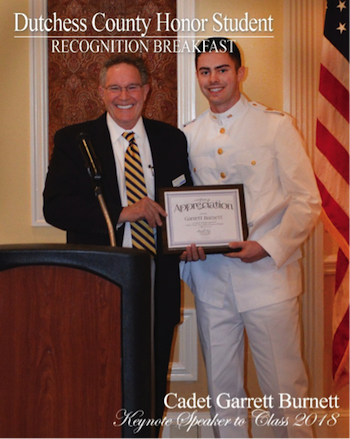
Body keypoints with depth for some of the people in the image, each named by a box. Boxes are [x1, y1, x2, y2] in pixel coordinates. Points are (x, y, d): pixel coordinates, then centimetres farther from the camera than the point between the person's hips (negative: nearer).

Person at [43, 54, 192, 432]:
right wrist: (121, 214, -20)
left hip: (158, 288, 3)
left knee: (153, 392, 14)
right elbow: (54, 207, -10)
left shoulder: (171, 139, 8)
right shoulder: (73, 140, 0)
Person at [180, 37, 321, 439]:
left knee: (284, 392, 1)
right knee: (222, 390, 13)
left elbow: (306, 202, -4)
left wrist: (268, 247, -16)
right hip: (209, 274, 4)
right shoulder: (189, 135, 10)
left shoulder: (275, 126, -1)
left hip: (266, 273, -3)